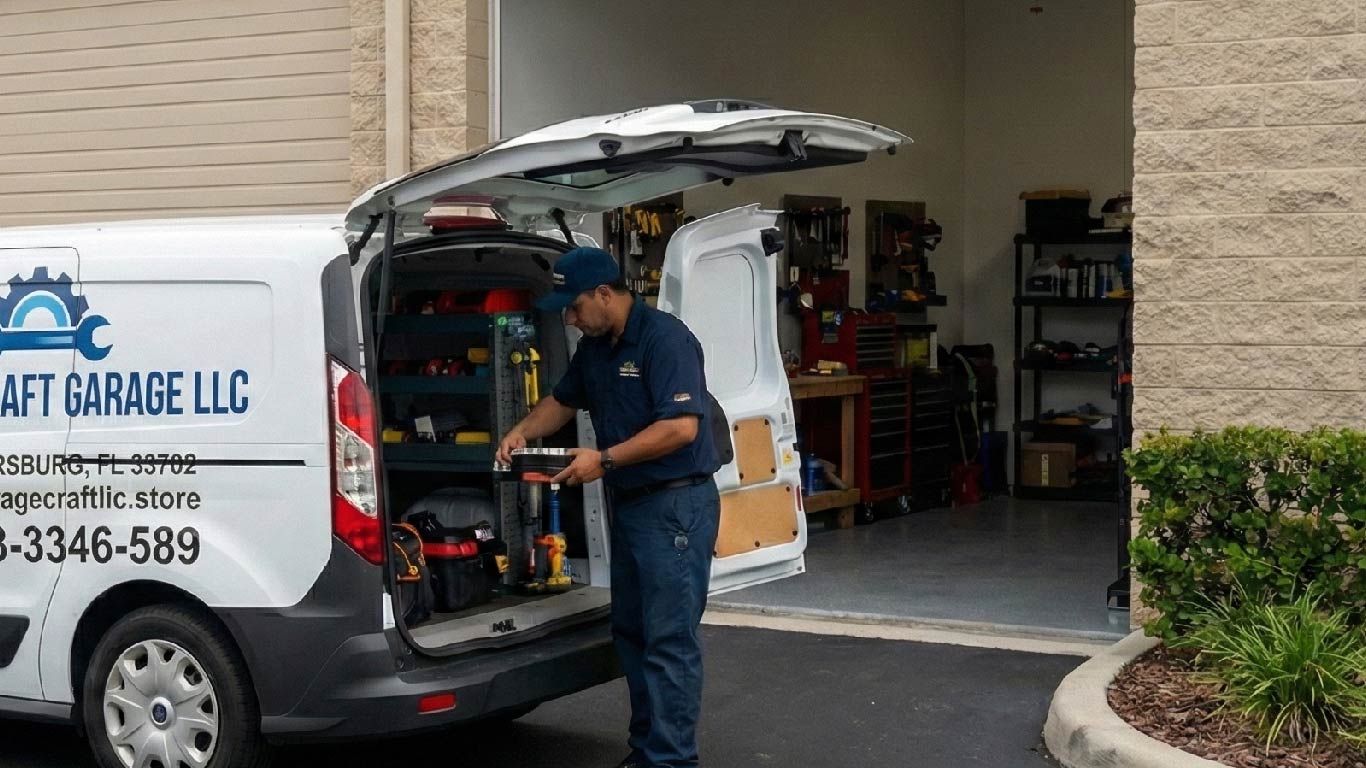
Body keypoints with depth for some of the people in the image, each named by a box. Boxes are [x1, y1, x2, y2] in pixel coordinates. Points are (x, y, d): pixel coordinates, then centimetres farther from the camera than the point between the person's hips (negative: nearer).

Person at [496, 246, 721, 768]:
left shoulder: (665, 339, -17)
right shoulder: (594, 347, 11)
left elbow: (681, 427, -24)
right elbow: (563, 401, 26)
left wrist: (605, 460, -22)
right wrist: (523, 431, 7)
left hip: (675, 506, -10)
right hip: (628, 504, 10)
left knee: (669, 640, -8)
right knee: (631, 631, 14)